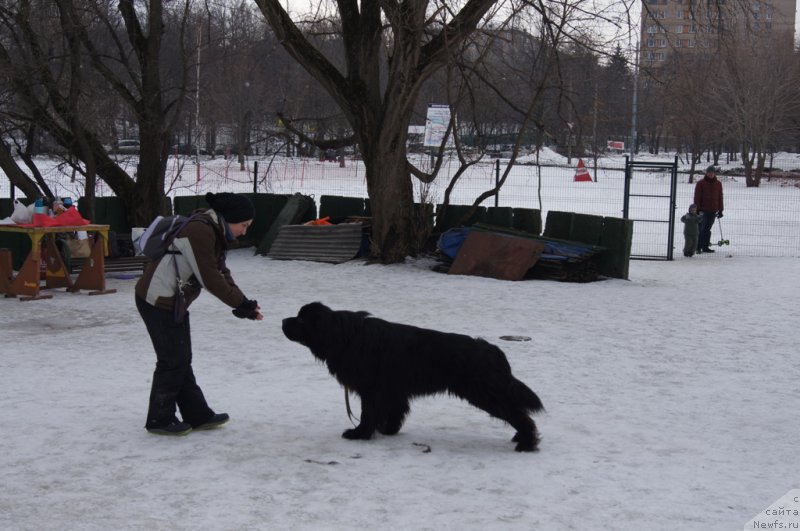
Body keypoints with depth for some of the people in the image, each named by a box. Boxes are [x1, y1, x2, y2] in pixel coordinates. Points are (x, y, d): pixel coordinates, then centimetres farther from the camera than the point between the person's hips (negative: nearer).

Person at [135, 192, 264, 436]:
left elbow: (222, 273, 9)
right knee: (173, 361, -2)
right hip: (159, 301, -10)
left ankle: (198, 416, 22)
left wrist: (244, 304, -4)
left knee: (182, 360, 14)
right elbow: (210, 279, -24)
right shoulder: (200, 231, -23)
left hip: (172, 302, 10)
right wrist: (241, 304, -16)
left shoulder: (214, 233, 10)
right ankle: (159, 420, 11)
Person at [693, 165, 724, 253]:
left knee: (708, 229, 7)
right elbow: (697, 197, -2)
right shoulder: (701, 183, -1)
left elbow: (720, 197, 15)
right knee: (701, 229, -5)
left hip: (713, 211, 4)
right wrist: (697, 209, -8)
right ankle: (698, 247, -2)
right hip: (703, 210, -4)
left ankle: (705, 246, 12)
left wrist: (720, 210, 12)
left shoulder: (718, 184, 11)